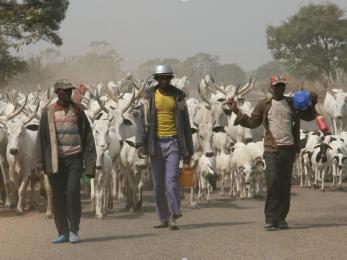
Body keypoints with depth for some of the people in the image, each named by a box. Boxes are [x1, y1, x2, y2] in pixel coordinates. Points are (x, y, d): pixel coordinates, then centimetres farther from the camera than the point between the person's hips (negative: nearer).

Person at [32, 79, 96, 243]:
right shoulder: (48, 113, 6)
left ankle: (73, 231, 0)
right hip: (54, 160, 1)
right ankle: (63, 233, 15)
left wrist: (90, 164, 0)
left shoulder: (78, 111, 6)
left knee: (73, 193, -12)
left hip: (74, 158, -1)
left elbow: (88, 139, 6)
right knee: (58, 196, 5)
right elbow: (41, 138, 6)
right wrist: (38, 162, -3)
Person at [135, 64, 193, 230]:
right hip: (155, 143, 2)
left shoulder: (178, 96, 4)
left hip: (173, 142, -2)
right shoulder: (150, 95, 4)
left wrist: (188, 150, 6)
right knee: (158, 184, 6)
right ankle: (163, 218, 15)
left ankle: (173, 217, -13)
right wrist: (140, 143, -13)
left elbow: (185, 124, 7)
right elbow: (142, 119, 0)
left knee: (172, 179, -14)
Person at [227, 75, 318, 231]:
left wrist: (312, 105, 2)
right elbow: (252, 123, 9)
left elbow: (308, 117, 19)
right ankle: (271, 219, -9)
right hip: (272, 149, -2)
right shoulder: (264, 105, 8)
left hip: (289, 149, 2)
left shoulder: (293, 104, 12)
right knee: (273, 182, -11)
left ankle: (281, 218, 13)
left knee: (286, 184, 5)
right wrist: (236, 112, 1)